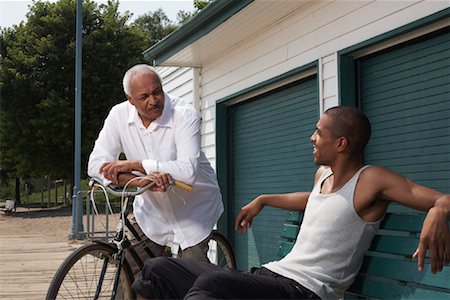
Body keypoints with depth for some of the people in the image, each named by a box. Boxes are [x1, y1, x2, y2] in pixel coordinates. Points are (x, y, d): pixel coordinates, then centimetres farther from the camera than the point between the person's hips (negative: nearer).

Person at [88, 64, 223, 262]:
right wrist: (142, 180, -34)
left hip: (194, 210, -3)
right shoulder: (119, 115, -11)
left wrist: (133, 164, -30)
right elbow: (96, 165, -18)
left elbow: (189, 170, -34)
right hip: (152, 208, 4)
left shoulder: (185, 115, -22)